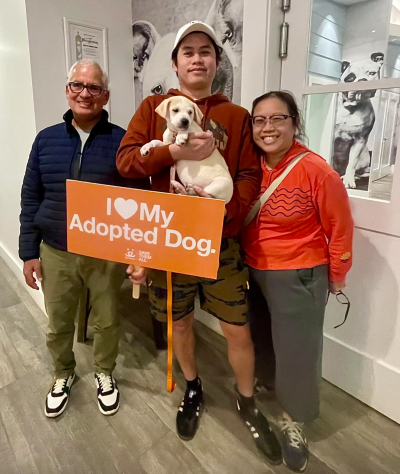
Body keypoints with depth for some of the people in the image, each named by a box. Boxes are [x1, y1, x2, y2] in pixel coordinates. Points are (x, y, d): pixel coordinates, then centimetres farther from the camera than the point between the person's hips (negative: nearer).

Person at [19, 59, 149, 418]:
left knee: (107, 321, 16)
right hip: (56, 253, 3)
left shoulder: (122, 141, -6)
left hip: (107, 254, -2)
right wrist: (29, 251, 2)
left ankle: (104, 372, 44)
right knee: (58, 324, 19)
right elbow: (30, 199, 5)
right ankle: (63, 374, 48)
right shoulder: (46, 139, 2)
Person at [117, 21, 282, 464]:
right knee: (180, 322, 17)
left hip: (219, 241, 0)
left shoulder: (237, 116, 5)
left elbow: (249, 177, -2)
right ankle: (192, 389, 46)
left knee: (238, 329, 6)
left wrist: (226, 208, -21)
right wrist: (174, 151, -20)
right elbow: (125, 160, -5)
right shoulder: (153, 107, 6)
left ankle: (247, 404, 35)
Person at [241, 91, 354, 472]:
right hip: (251, 272, 5)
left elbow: (340, 230, -9)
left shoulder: (316, 171, -18)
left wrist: (335, 276, -1)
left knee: (297, 350, 9)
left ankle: (293, 422, 34)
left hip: (298, 276, -5)